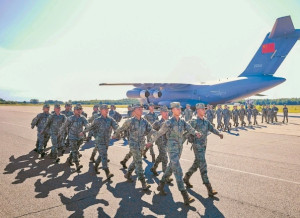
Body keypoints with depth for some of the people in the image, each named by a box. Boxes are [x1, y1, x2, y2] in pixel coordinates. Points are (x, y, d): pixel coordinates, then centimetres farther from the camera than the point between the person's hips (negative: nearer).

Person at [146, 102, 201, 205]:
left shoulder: (183, 122, 7)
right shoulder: (168, 123, -11)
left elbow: (190, 129, -8)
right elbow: (159, 133, -1)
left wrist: (196, 133, -30)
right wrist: (151, 141, 8)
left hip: (179, 149, 7)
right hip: (172, 149, -7)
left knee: (171, 168, 20)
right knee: (178, 172, -12)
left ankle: (161, 185, 39)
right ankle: (185, 197, -11)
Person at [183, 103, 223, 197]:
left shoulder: (206, 121, 9)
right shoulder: (194, 121, -12)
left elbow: (212, 128, -4)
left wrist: (219, 134, -18)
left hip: (204, 146, 8)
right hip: (197, 146, -8)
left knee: (196, 164, 18)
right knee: (203, 166, -7)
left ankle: (186, 178, 37)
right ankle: (209, 189, -3)